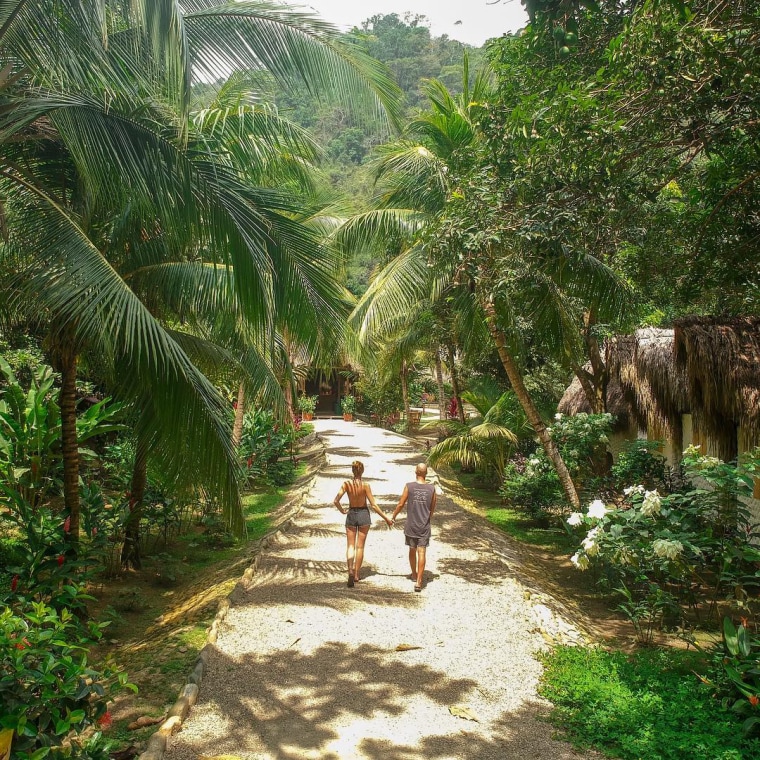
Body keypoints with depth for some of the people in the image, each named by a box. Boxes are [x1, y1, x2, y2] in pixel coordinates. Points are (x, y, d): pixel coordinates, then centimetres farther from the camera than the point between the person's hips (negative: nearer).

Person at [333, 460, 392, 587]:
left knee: (350, 546, 7)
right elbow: (373, 505, -13)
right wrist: (386, 517, -5)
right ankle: (356, 575, 17)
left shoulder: (347, 484, -10)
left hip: (351, 515, 1)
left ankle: (351, 571, -17)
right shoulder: (365, 485, -15)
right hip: (363, 515, -1)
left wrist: (342, 511, 8)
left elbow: (336, 501, -11)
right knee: (360, 546, 11)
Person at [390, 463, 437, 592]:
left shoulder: (409, 486, -8)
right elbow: (432, 508, 7)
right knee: (421, 553, -1)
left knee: (412, 550, 18)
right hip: (424, 526, 0)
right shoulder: (431, 488, -4)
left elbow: (401, 504, -4)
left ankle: (414, 575, 35)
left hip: (411, 525, 0)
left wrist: (393, 517, 11)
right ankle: (419, 581, -6)